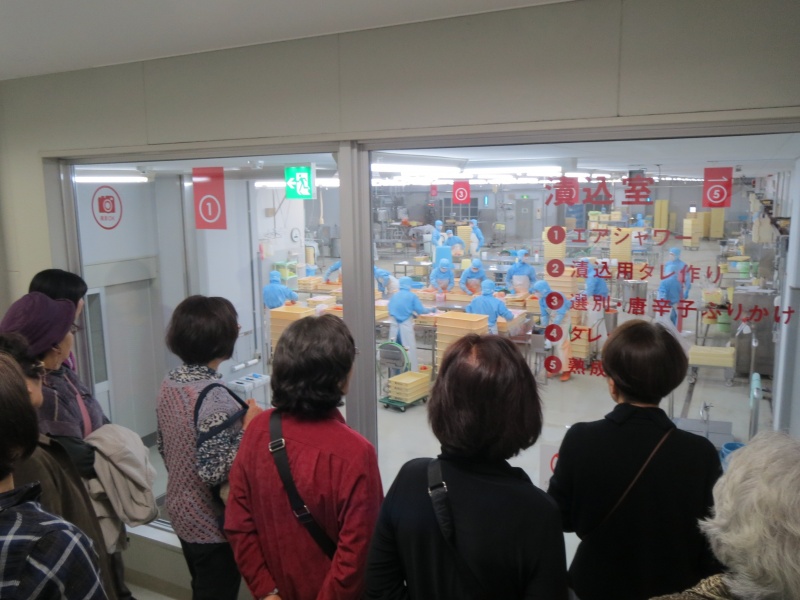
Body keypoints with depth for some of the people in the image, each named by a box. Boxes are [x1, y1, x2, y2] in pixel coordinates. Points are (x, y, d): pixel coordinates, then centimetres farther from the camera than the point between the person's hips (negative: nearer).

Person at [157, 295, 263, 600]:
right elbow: (214, 471, -29)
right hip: (212, 524, -8)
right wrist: (247, 429, -21)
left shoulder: (170, 382, -2)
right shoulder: (214, 397, -29)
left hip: (182, 512, 8)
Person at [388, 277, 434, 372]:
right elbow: (420, 310, -5)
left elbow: (390, 312, 12)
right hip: (406, 326, -4)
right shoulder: (412, 296, -2)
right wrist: (431, 310, 12)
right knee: (410, 351, 1)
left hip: (394, 327, 4)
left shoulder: (394, 296, 10)